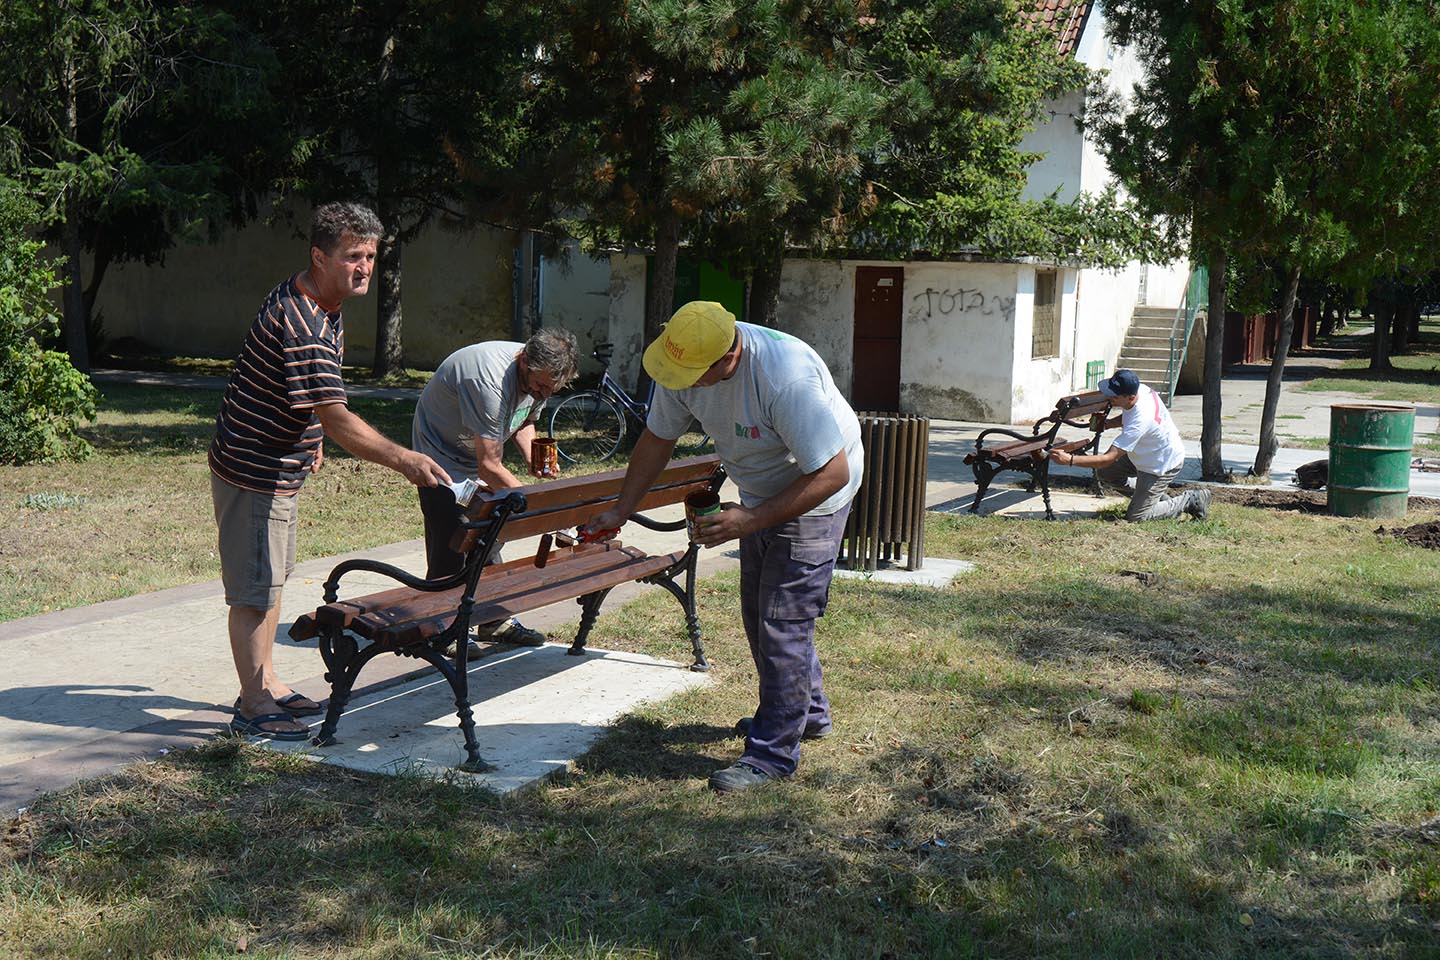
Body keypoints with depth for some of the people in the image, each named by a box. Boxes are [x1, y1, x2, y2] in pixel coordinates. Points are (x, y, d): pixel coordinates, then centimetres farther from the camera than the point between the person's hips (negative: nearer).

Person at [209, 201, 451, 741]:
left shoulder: (319, 304, 5)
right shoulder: (301, 326, -29)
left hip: (281, 466, 11)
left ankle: (266, 684, 30)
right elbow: (338, 419, -34)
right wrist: (404, 460, -38)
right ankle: (253, 708, 7)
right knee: (253, 590, -2)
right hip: (252, 472, -11)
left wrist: (311, 441, 22)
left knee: (272, 580, 18)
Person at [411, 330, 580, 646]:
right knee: (450, 548, -11)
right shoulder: (489, 382, -37)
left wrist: (533, 459, -8)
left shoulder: (539, 374, -10)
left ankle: (495, 620, 19)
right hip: (443, 457, -8)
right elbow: (489, 468, -36)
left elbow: (524, 421, 11)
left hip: (479, 453, 8)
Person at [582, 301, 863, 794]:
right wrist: (619, 511, 2)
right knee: (759, 612, 19)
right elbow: (657, 438, 1)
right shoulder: (683, 363, -16)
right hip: (760, 496, 8)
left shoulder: (786, 377, -38)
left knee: (783, 622, -9)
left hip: (814, 497, -8)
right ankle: (807, 712, 39)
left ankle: (773, 752, 3)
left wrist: (750, 521, -33)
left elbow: (832, 473, -33)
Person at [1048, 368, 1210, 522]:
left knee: (1135, 517, -2)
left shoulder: (1140, 421, -39)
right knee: (1104, 474, 7)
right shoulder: (1140, 389, -16)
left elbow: (1108, 458, -38)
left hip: (1164, 465, -9)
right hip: (1147, 454, 9)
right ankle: (1158, 497, 17)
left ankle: (1190, 500, 12)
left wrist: (1070, 460, -42)